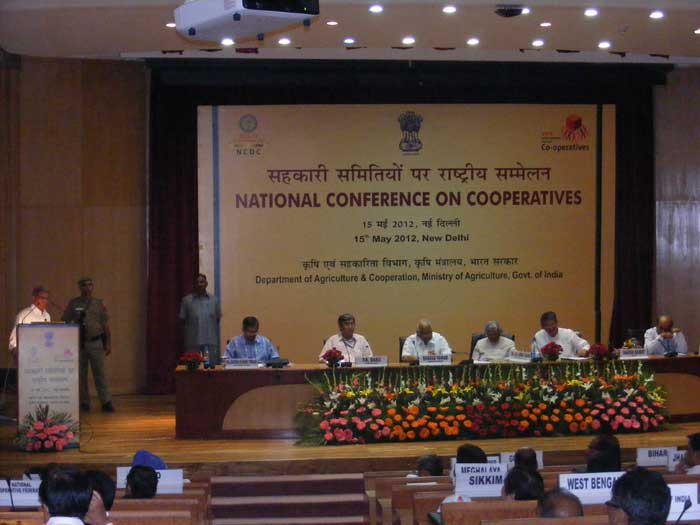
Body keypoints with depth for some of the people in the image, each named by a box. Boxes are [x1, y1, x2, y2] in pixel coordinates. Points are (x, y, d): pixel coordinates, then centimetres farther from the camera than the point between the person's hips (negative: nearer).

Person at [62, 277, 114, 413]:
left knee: (100, 373, -6)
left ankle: (106, 402, -6)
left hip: (96, 343, -1)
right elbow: (65, 322, 7)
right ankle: (84, 403, 13)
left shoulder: (98, 304, 8)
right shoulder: (73, 304, 6)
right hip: (78, 343, 1)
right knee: (81, 374, 5)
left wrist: (108, 343, 4)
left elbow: (105, 325, 9)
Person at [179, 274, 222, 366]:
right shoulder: (186, 300, 4)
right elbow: (182, 319, 6)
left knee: (211, 366, 0)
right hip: (193, 342, -1)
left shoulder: (214, 300, 9)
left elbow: (218, 318, 13)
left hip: (211, 342, 1)